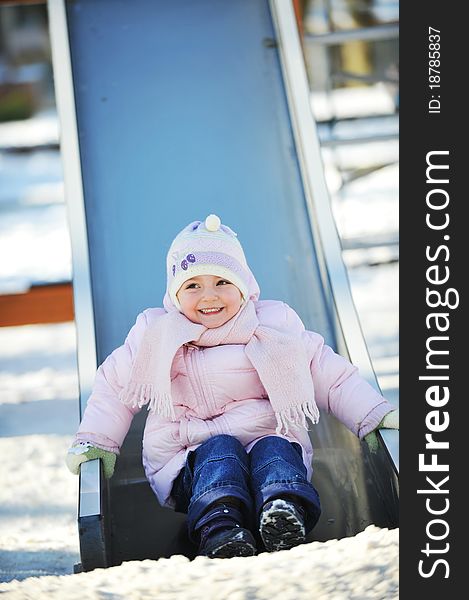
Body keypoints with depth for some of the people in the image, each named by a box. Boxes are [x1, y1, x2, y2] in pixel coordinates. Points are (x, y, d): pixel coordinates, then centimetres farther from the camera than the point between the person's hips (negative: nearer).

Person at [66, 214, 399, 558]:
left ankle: (286, 518, -64)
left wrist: (375, 414, 1)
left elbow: (332, 376, 13)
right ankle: (218, 530, -61)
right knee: (220, 450, -32)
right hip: (190, 461, 0)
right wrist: (96, 439, 11)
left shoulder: (275, 326, 11)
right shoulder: (157, 334, 12)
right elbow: (115, 386, 23)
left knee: (273, 449, -32)